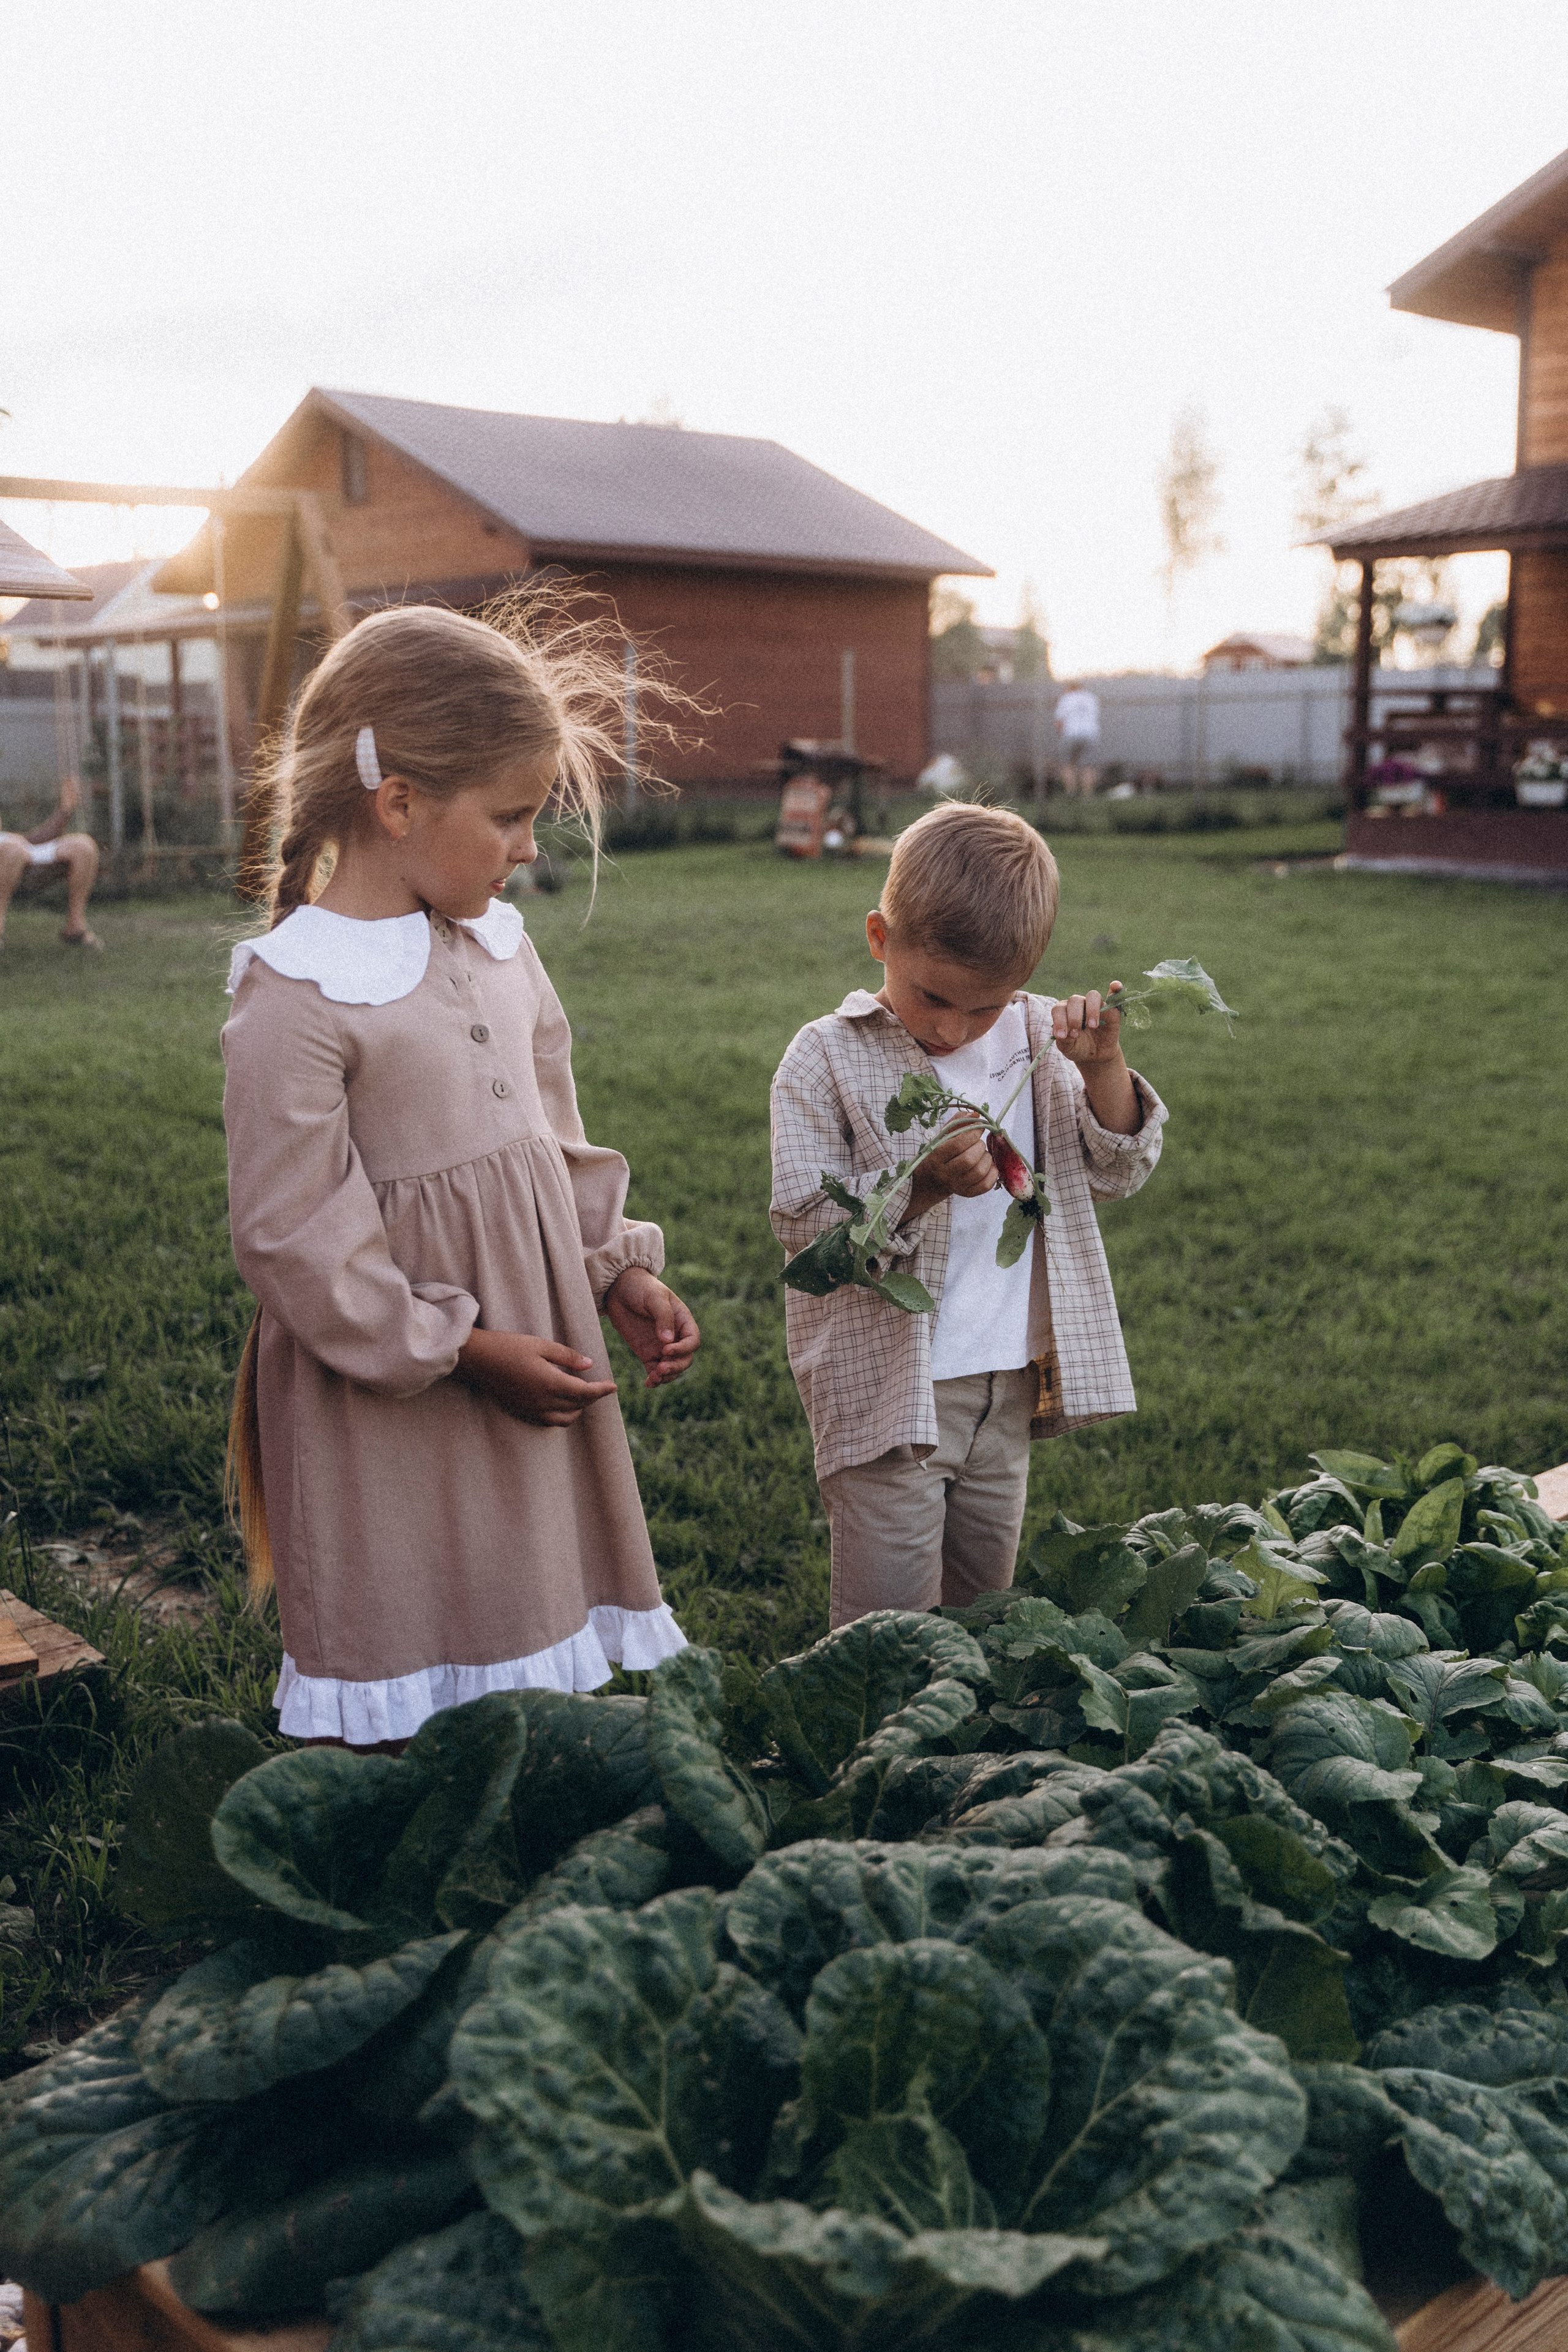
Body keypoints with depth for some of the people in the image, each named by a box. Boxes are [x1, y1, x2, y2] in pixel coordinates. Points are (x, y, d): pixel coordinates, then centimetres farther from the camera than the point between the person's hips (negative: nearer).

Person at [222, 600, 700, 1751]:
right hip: (390, 1406, -7)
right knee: (412, 1695, 6)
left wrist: (620, 1270, 3)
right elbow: (293, 1237, -18)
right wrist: (463, 1350, -16)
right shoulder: (296, 1000, -19)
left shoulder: (501, 945, 6)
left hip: (533, 1346, 7)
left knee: (539, 1622, 16)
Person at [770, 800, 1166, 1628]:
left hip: (1012, 1387, 5)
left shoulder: (1037, 1040, 2)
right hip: (889, 1391, -5)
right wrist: (921, 1186, -28)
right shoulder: (827, 1060, -10)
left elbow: (1116, 1174, 5)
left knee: (984, 1610, 21)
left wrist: (1103, 1069, -13)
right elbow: (802, 1222, -14)